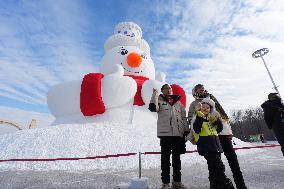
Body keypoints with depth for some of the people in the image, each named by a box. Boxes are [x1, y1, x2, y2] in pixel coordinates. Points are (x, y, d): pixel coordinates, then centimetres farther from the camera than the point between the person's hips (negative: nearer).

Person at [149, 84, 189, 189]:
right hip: (165, 133, -4)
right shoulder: (160, 100, 5)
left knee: (177, 158, 14)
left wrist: (186, 131, 8)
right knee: (165, 158, 3)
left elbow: (184, 117, 14)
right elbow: (153, 108, -17)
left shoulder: (178, 102, 16)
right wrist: (155, 94, -17)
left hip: (178, 133, 4)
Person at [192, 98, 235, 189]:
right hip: (205, 145, -7)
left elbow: (220, 128, 12)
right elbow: (197, 130, -19)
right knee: (218, 166, -12)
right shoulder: (197, 118, -3)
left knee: (214, 167, 15)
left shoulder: (211, 117, 18)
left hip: (215, 143, 7)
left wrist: (217, 119, -5)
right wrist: (200, 117, -27)